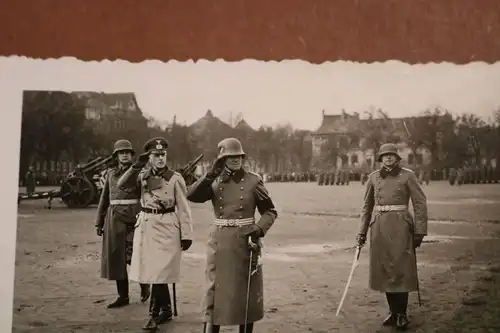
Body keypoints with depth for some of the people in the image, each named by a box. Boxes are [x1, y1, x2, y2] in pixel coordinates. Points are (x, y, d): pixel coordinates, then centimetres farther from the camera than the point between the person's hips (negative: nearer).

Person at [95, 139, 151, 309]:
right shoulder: (110, 173, 14)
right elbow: (104, 199, 16)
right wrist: (99, 222, 13)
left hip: (135, 217, -4)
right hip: (115, 218, 4)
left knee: (134, 256, -10)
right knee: (117, 257, 4)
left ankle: (144, 284, 18)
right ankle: (123, 296, 14)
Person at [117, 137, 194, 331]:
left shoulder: (175, 178, -6)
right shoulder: (143, 175, 8)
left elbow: (183, 208, -5)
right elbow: (121, 184, -2)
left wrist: (186, 235, -8)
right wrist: (136, 166, -9)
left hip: (165, 228, -5)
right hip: (145, 226, 5)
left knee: (159, 272, -5)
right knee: (151, 271, 11)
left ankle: (155, 313, 6)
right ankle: (166, 310, 25)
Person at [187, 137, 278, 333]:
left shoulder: (253, 181, -1)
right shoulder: (214, 181, 5)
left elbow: (270, 212, 2)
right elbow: (192, 196, -11)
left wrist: (259, 229, -15)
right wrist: (211, 174, -17)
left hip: (245, 241, -1)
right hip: (219, 242, 1)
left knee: (246, 290, 7)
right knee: (215, 289, 3)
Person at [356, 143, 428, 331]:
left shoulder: (407, 175, -1)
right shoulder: (373, 177, 10)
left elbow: (420, 204, -3)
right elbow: (367, 206, 15)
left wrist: (419, 231, -8)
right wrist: (362, 232, 11)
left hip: (400, 227, -4)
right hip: (379, 227, 4)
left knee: (400, 270, -4)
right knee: (384, 270, 7)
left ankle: (402, 314, 7)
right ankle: (393, 312, 20)